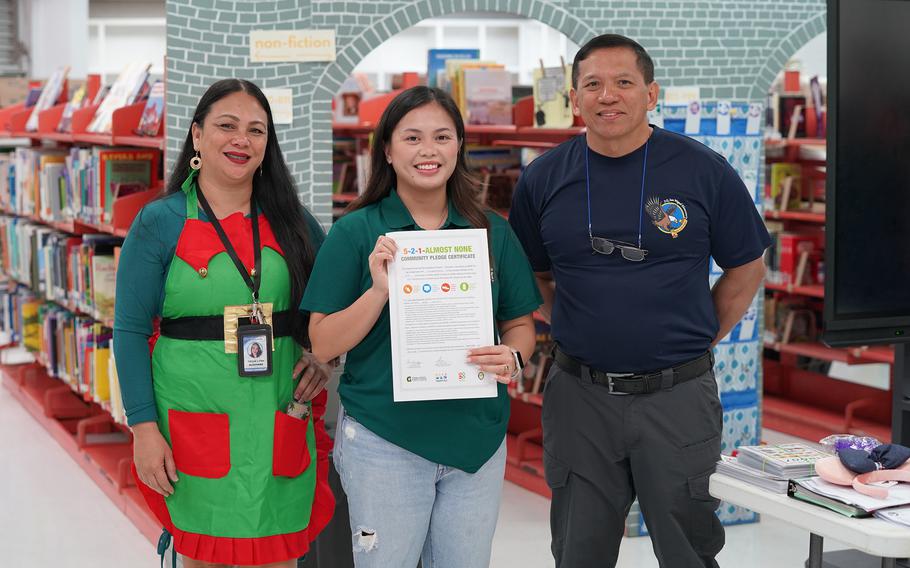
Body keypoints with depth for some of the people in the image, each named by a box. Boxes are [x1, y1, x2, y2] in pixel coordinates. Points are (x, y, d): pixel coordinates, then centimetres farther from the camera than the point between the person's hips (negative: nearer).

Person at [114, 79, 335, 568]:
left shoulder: (291, 222, 8)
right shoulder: (159, 223, -2)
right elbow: (131, 331, -3)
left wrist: (324, 356, 0)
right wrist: (144, 427, -10)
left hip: (279, 427, 3)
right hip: (194, 423, -2)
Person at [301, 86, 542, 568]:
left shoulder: (492, 231, 4)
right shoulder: (355, 232, -4)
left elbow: (520, 324, 12)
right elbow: (323, 346, -6)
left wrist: (512, 358, -11)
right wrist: (379, 290, -21)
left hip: (477, 435, 3)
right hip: (384, 439, -3)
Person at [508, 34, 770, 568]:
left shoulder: (703, 171, -5)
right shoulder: (544, 178, 1)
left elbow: (746, 268, 6)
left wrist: (700, 338, 2)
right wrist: (571, 327, 4)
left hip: (677, 396, -1)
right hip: (580, 396, 2)